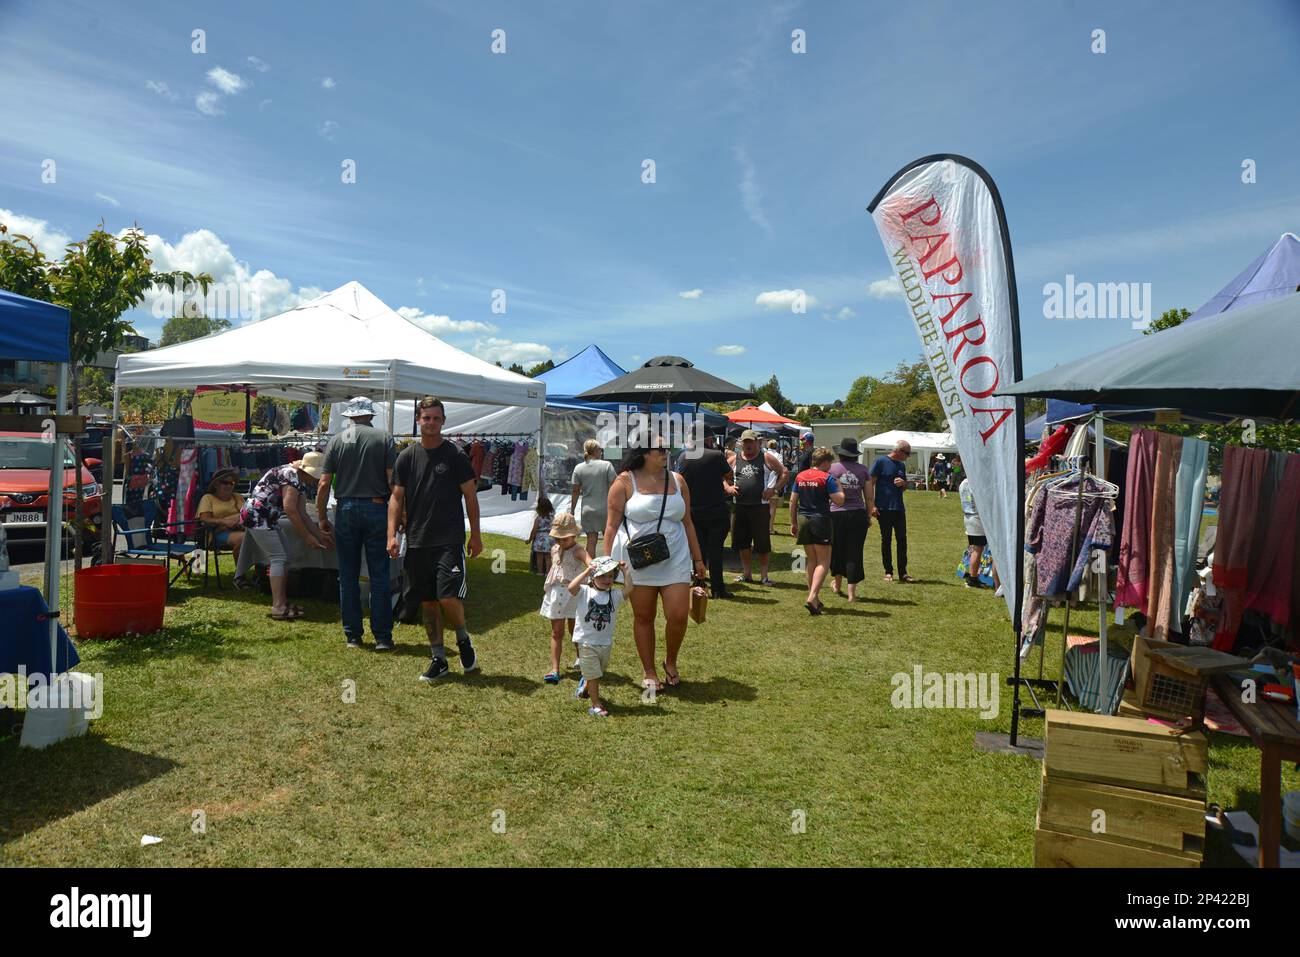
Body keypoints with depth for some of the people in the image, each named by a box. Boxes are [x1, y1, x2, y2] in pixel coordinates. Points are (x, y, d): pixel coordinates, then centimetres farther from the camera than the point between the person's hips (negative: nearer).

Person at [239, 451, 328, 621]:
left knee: (284, 557, 11)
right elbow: (290, 509, -25)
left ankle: (281, 601, 16)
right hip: (257, 516, -10)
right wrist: (307, 536, -21)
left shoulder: (302, 483, 13)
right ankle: (278, 608, -13)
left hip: (267, 519, 10)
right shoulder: (291, 475, -18)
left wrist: (319, 534, 6)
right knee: (278, 558, -12)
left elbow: (302, 514, 13)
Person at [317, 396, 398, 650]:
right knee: (380, 576, 3)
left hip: (346, 509, 1)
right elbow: (393, 480, -7)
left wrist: (321, 517, 8)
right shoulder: (384, 438, -1)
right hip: (377, 508, -1)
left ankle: (352, 635, 15)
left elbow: (324, 483, 0)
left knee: (348, 576, 10)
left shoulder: (337, 441, 3)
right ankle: (382, 637, 5)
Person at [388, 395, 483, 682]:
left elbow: (470, 496, 2)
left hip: (449, 541, -3)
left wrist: (475, 535, 1)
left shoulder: (455, 455, -1)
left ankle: (463, 638, 17)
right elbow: (397, 499, 9)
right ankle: (439, 659, 20)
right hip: (417, 543, 4)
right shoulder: (407, 457, 7)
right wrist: (392, 534, -2)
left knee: (448, 598, -13)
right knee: (428, 603, 9)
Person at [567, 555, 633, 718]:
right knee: (593, 675, 3)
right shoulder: (585, 592, -9)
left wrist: (626, 571, -15)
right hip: (587, 642, -4)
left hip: (605, 643, 5)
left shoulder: (614, 595, -2)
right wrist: (586, 571, -29)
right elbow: (571, 588, -28)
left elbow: (630, 589, -18)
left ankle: (585, 686, 54)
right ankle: (596, 704, 16)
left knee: (598, 673, 25)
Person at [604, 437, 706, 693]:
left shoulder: (676, 480, 8)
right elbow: (612, 525, -2)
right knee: (643, 617, 8)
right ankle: (649, 673, 24)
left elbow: (687, 522, 13)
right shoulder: (625, 482, -3)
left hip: (675, 560, 3)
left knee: (678, 615, -5)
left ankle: (670, 662, 23)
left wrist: (698, 558, 13)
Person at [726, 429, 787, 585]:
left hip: (760, 506, -3)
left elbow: (783, 473, 4)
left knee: (762, 543, -1)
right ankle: (747, 574, 20)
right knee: (742, 542, 8)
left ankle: (764, 575, 9)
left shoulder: (766, 457, 1)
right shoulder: (734, 458, 8)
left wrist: (773, 488, -7)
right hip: (740, 506, 3)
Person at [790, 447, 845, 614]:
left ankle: (814, 596, 24)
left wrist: (793, 522, 16)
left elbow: (793, 501, 9)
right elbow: (839, 501, -13)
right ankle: (812, 597, -16)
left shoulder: (800, 476, 7)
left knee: (811, 560, 18)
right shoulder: (827, 478, -10)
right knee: (823, 562, -1)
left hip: (803, 520, 6)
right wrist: (839, 487, 6)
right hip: (820, 520, -6)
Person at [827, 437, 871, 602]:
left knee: (837, 550, 17)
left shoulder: (833, 468, -3)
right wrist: (869, 516, 14)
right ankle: (852, 592, 6)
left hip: (837, 514, 0)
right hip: (858, 514, 0)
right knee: (854, 552, 5)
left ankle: (837, 584, 36)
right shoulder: (863, 469, 2)